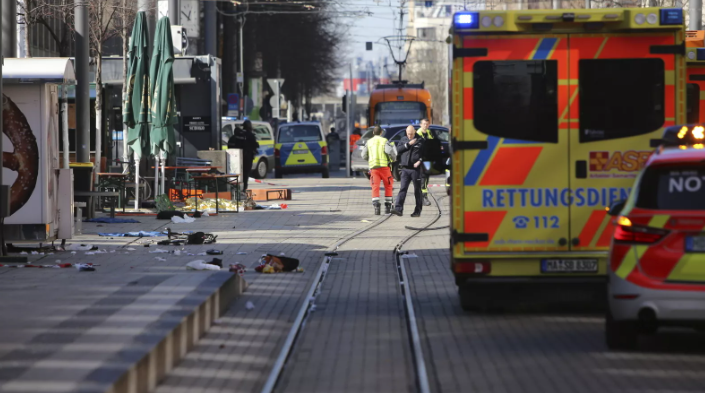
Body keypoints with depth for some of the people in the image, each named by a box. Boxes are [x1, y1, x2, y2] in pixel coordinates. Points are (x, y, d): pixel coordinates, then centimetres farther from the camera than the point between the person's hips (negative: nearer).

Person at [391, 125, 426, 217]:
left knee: (417, 190, 4)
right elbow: (398, 150, 0)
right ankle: (398, 209, -15)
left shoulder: (421, 140, 2)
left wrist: (420, 161, -14)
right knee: (403, 189, -7)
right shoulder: (403, 140, 12)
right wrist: (408, 144, -9)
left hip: (416, 169, -2)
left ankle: (417, 211, 10)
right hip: (405, 169, 2)